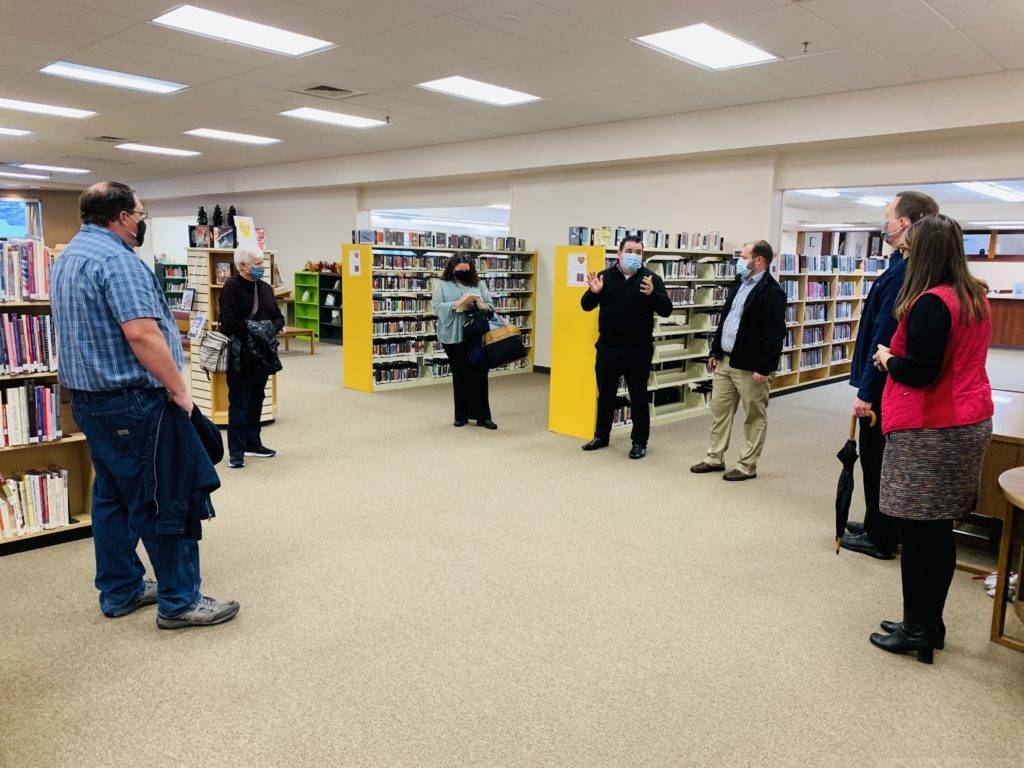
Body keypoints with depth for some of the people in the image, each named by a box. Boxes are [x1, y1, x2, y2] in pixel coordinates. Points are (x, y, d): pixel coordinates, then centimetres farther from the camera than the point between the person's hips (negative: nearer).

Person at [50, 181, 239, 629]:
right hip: (130, 402, -10)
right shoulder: (116, 259, -17)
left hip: (87, 397, 11)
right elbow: (141, 333, -27)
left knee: (112, 497, 16)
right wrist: (179, 389, -20)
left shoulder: (67, 258, 16)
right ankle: (179, 601, 5)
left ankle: (120, 591, 25)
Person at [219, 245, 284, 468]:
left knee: (256, 402, 17)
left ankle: (253, 444, 29)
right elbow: (231, 322, -22)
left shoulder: (265, 288, 12)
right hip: (240, 357, -8)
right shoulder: (231, 287, -12)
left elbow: (278, 317, 15)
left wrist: (272, 328, -6)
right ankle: (236, 452, 5)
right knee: (238, 405, -2)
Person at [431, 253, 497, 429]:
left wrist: (483, 306, -13)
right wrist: (456, 304, -19)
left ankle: (482, 416, 2)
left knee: (479, 374, -4)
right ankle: (461, 416, 20)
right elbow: (437, 307, -5)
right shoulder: (441, 284, 6)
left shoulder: (479, 284, 11)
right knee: (459, 376, 8)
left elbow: (491, 305, 10)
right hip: (453, 337, -1)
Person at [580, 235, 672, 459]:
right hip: (608, 348, 3)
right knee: (605, 394, 14)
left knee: (638, 397, 5)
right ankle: (601, 436, 28)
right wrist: (594, 292, -16)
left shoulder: (651, 279, -2)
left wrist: (652, 294, -25)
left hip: (638, 349, -2)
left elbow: (666, 310, -7)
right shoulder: (605, 277, 4)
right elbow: (586, 306, 5)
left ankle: (639, 442, 15)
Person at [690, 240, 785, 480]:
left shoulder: (772, 292, -15)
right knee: (719, 410, 14)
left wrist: (763, 368, -20)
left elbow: (775, 334, -19)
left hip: (750, 367, -9)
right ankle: (715, 458, 26)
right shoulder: (739, 284, 13)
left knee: (755, 417, 5)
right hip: (725, 361, 9)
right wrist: (715, 352, 16)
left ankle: (747, 466, 15)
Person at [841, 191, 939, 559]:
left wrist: (867, 392, -21)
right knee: (878, 460, 19)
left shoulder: (904, 271, -21)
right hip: (893, 383, 10)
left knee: (876, 460, 2)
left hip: (885, 386, -10)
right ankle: (879, 526, 33)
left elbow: (884, 335, -24)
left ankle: (880, 539, 15)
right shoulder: (908, 266, 10)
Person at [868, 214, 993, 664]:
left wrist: (887, 359, -5)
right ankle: (930, 624, 26)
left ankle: (916, 632, 9)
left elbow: (919, 371, -23)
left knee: (917, 531, -1)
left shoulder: (932, 302, -18)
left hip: (929, 432, -9)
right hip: (970, 422, 9)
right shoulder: (976, 296, 11)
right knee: (937, 531, 15)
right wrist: (900, 357, 15)